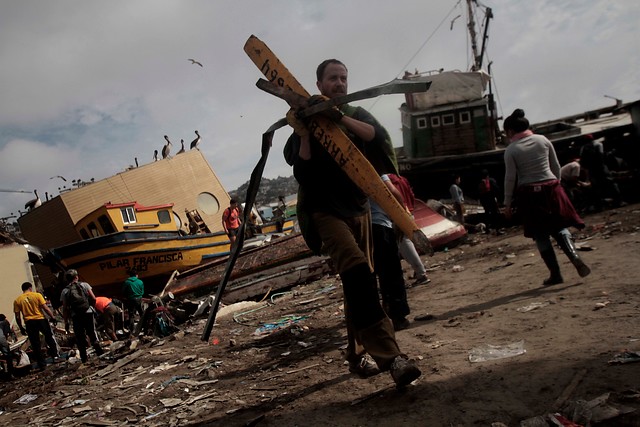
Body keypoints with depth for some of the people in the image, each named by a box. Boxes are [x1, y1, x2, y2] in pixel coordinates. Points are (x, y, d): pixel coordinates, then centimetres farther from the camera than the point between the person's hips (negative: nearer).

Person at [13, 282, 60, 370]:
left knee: (35, 344, 8)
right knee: (49, 337, 20)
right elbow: (45, 308, -9)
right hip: (40, 319, -2)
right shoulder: (37, 295, -4)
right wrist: (52, 317, 0)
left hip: (29, 323, 2)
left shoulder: (17, 300, 4)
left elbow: (17, 317, 4)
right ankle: (55, 355, 17)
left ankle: (42, 364, 12)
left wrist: (21, 328, 13)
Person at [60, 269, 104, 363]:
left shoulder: (65, 291, 4)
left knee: (80, 337, 8)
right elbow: (94, 299, 0)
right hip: (88, 312, 0)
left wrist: (66, 322, 6)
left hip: (76, 316, 0)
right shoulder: (84, 285, 4)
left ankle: (84, 357, 10)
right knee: (92, 332, 13)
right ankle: (98, 349, 4)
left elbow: (65, 309, 1)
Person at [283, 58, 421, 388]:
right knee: (358, 271, -26)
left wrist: (341, 118, -22)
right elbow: (302, 175, -9)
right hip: (323, 210, -5)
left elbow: (380, 138, -12)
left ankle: (358, 355, 21)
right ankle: (388, 354, -30)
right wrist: (303, 134, -19)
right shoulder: (308, 120, 0)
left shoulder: (357, 114, 11)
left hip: (358, 208, 5)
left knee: (357, 280, 8)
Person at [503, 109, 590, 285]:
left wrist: (507, 203, -2)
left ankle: (555, 274, 10)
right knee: (559, 227, 12)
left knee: (541, 236, 7)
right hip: (550, 188, 3)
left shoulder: (511, 150, -6)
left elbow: (510, 178, -8)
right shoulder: (543, 140, 4)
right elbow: (556, 167, 8)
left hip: (529, 194, -3)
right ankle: (574, 256, -13)